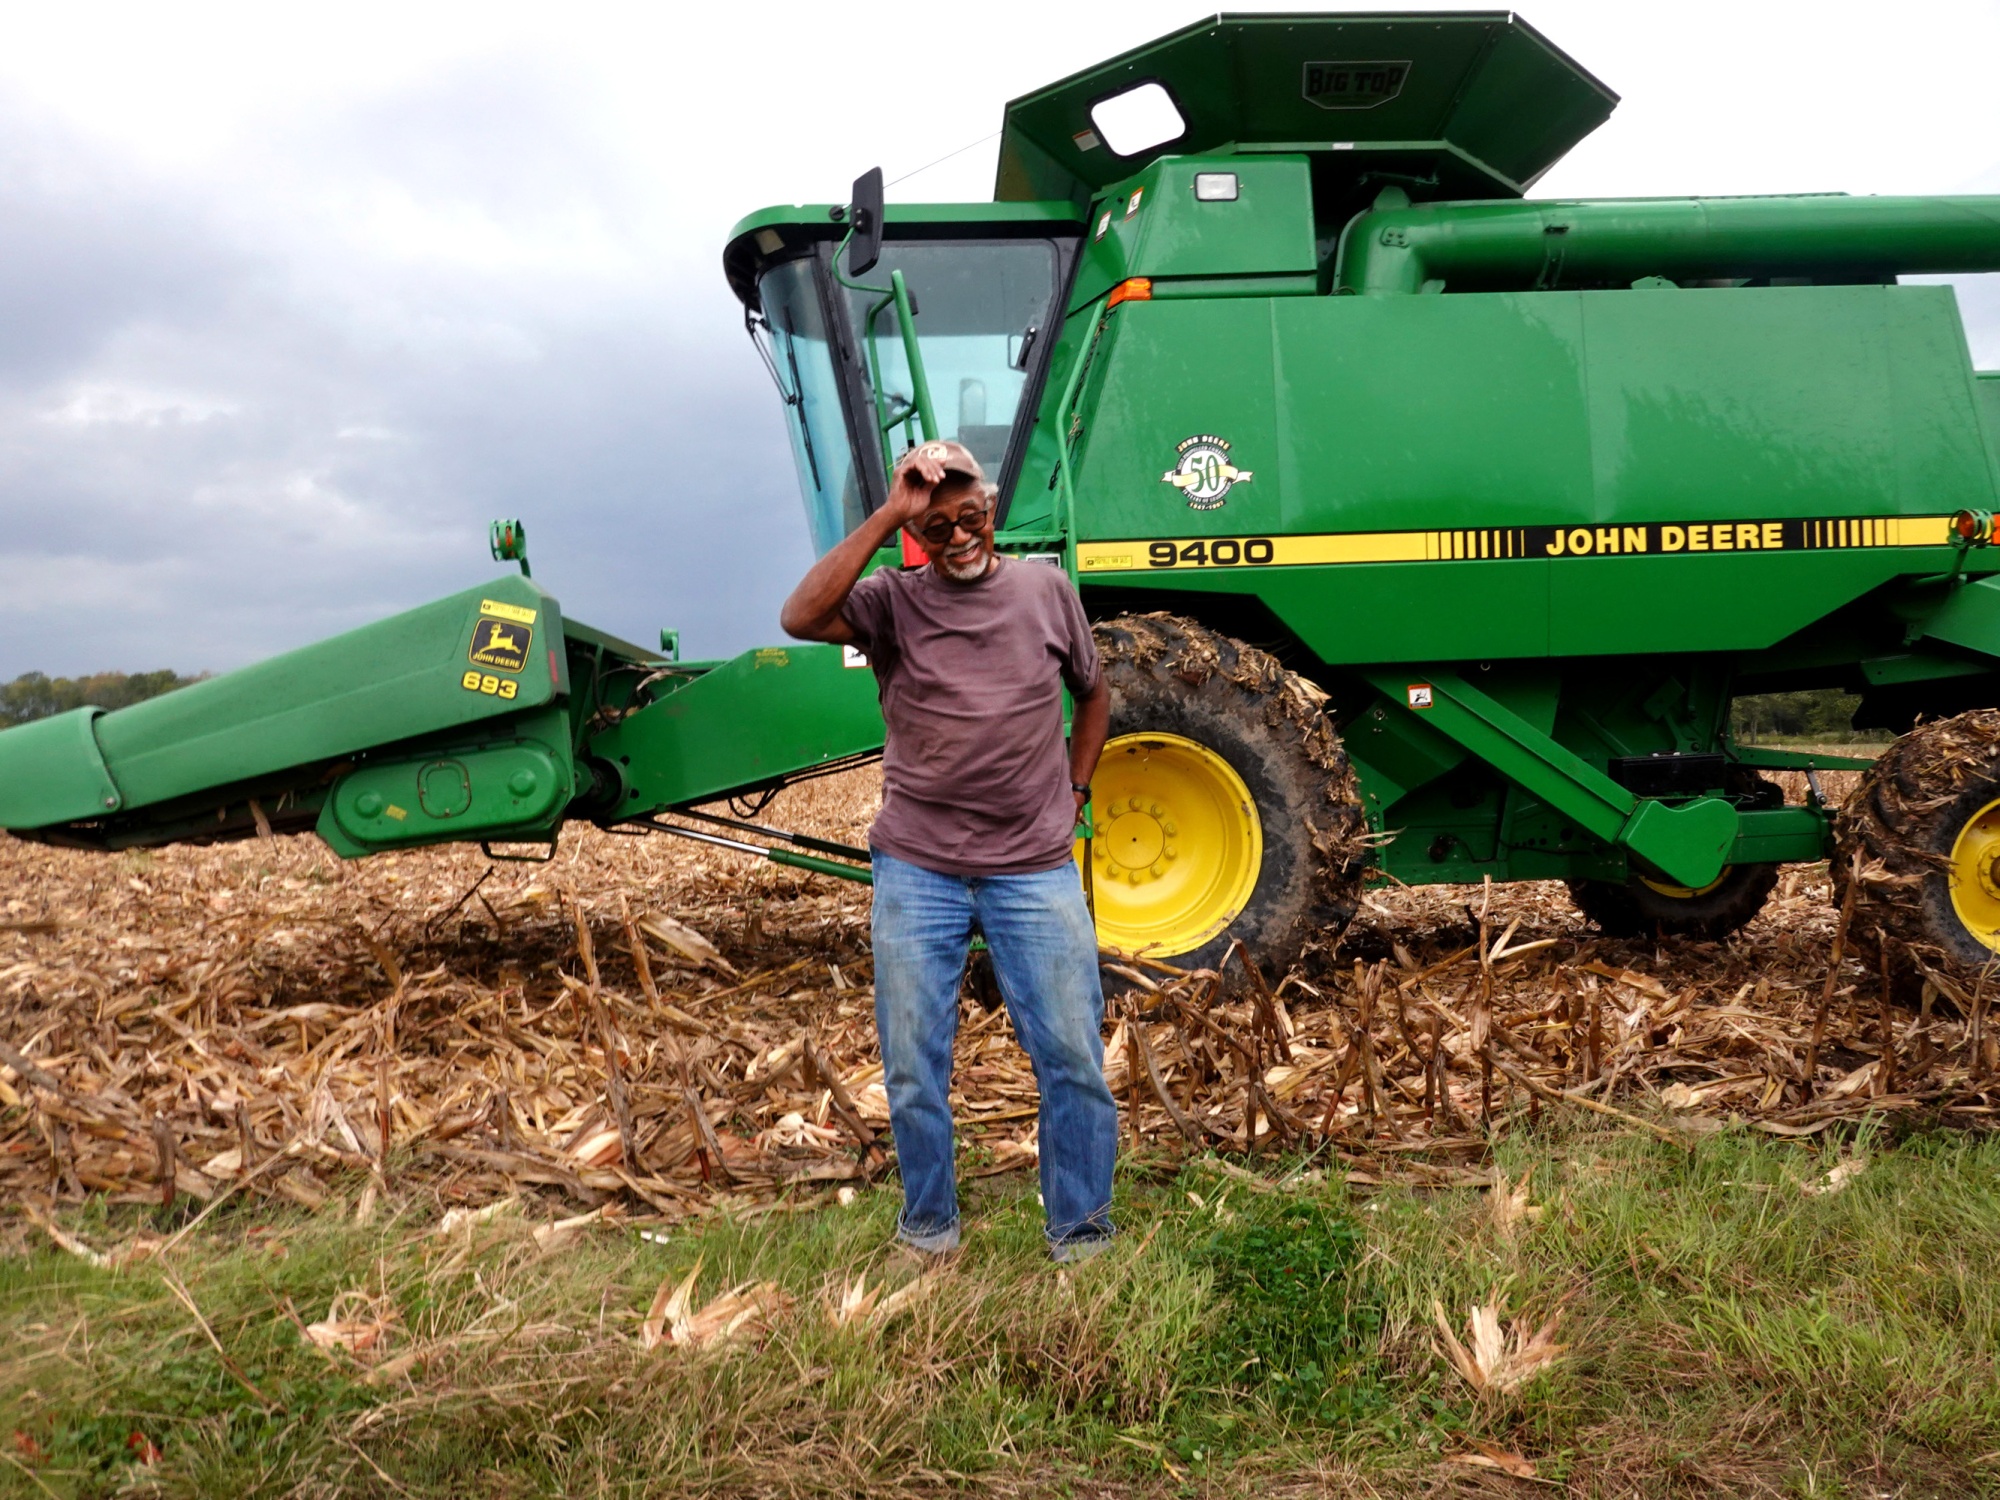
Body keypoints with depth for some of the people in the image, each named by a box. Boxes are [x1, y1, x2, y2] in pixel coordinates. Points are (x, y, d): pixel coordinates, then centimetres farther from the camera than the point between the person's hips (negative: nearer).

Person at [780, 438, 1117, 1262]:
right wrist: (885, 517, -22)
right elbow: (800, 617, -23)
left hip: (1036, 871, 1)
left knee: (1073, 1060, 4)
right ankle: (928, 1231, 29)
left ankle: (1081, 1237, 22)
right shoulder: (893, 600, -2)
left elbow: (1092, 693, 19)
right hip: (916, 871, 0)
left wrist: (1073, 792, 9)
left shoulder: (1046, 589, 5)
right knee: (913, 1070, 8)